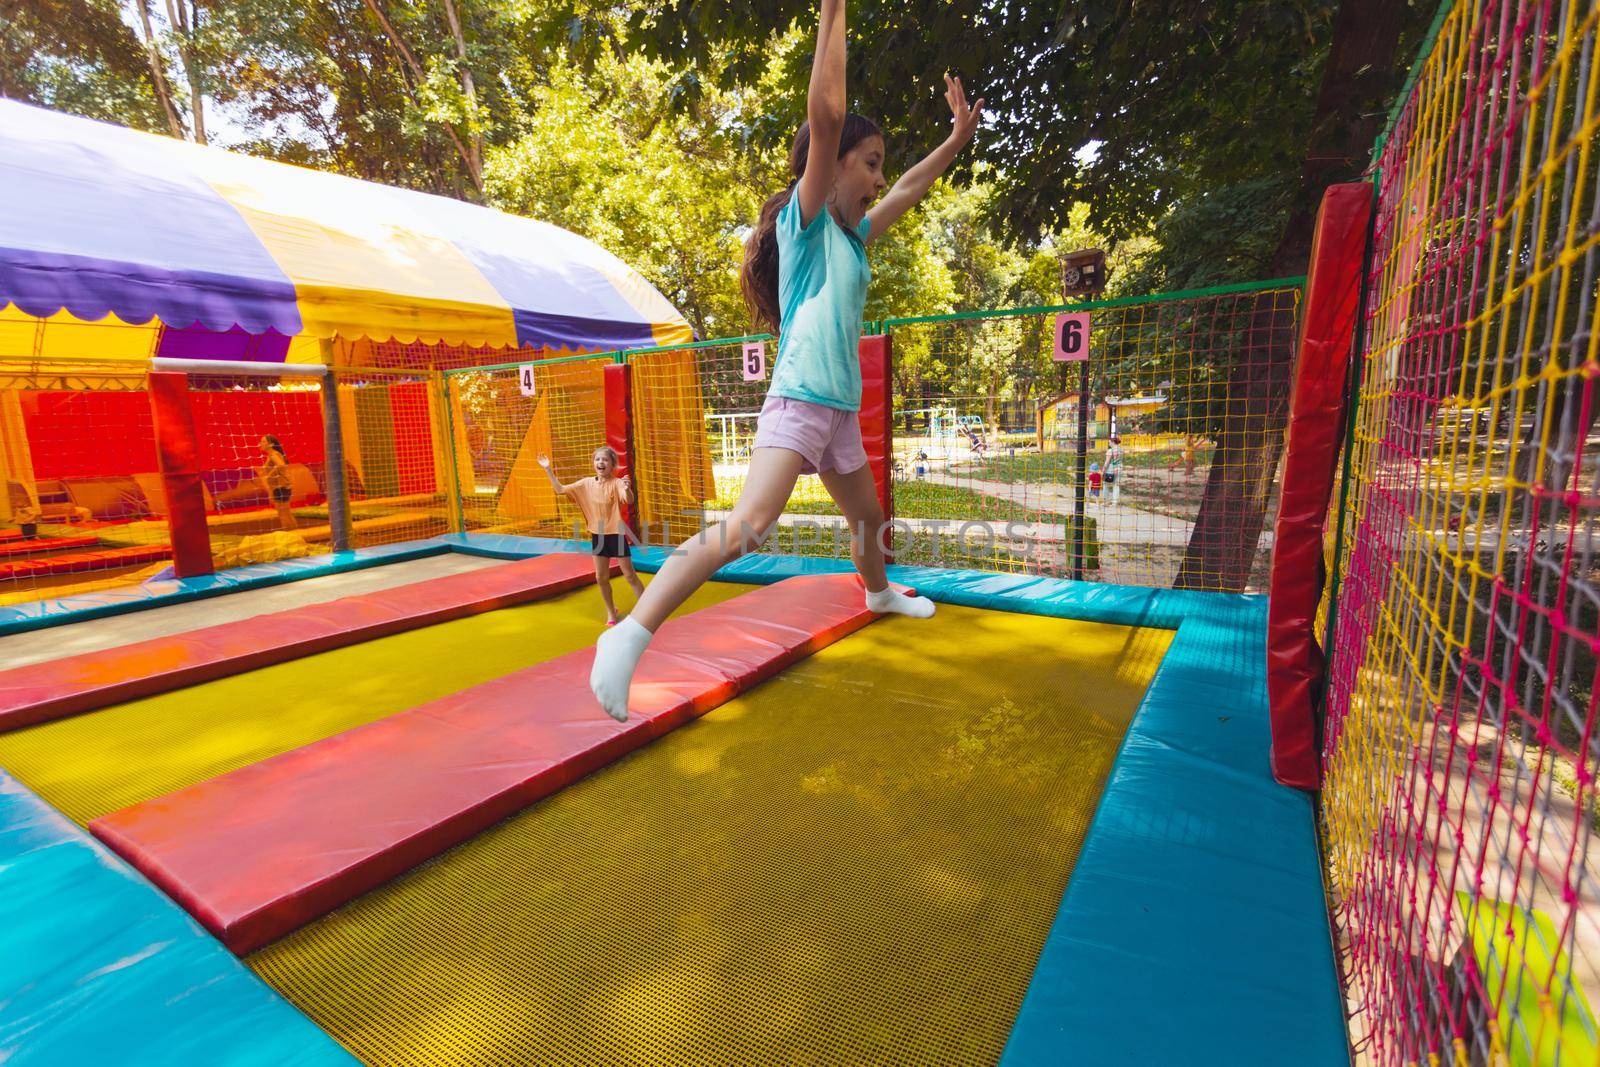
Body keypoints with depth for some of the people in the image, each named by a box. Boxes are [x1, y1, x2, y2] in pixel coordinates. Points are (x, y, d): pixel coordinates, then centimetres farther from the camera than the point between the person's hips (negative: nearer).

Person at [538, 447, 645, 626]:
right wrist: (548, 469, -3)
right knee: (601, 578, 10)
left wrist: (627, 489, -57)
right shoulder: (586, 483, -1)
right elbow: (560, 490, 5)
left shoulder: (617, 483, -16)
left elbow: (629, 500, -35)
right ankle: (611, 611, 29)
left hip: (616, 535, -5)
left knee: (630, 576, 1)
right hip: (598, 536, 5)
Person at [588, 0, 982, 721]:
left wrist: (958, 138, 33)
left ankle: (880, 594, 52)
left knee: (868, 515, 25)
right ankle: (631, 634, -24)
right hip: (798, 400, -9)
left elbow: (908, 191, 32)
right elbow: (825, 116, -16)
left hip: (842, 410, 9)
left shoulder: (854, 236, 18)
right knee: (747, 525, -27)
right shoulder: (804, 220, -4)